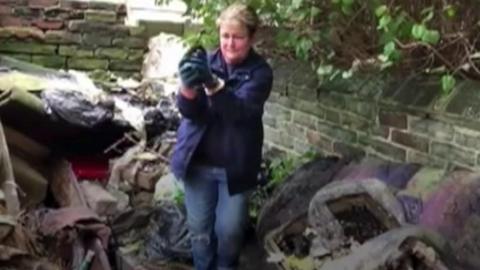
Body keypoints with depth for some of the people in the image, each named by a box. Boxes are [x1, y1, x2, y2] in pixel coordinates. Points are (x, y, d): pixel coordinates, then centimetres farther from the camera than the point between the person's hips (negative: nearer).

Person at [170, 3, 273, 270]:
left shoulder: (260, 72, -12)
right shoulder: (206, 62, -4)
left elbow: (239, 111, -28)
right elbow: (189, 111, -13)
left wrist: (212, 84, -45)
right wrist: (188, 86, -36)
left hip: (235, 165, -2)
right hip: (198, 162, 2)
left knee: (229, 230, 11)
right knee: (199, 229, 13)